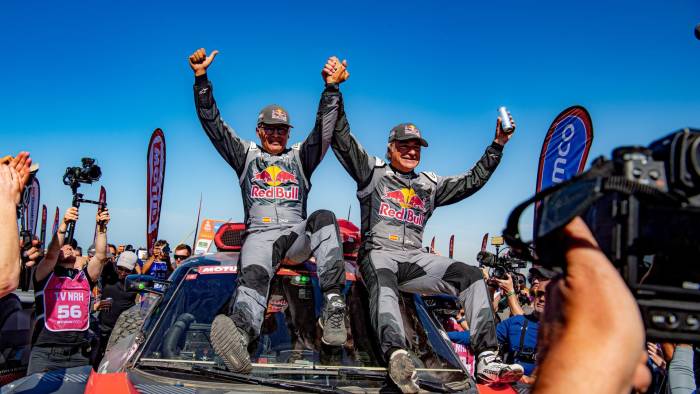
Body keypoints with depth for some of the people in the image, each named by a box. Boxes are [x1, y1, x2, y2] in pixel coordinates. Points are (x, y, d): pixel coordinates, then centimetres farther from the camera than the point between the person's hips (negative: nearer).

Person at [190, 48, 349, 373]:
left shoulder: (300, 157, 24)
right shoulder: (246, 155, 24)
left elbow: (324, 128, 9)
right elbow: (212, 123, 16)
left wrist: (331, 88, -5)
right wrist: (201, 79, 6)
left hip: (298, 234, 1)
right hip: (260, 234, -1)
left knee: (324, 218, -31)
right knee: (253, 274, -33)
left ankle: (333, 304, -42)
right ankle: (241, 332, -65)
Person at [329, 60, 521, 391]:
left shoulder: (430, 185, 25)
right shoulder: (373, 172, 14)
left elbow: (472, 181, 25)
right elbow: (341, 140, 6)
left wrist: (497, 145, 18)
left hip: (415, 258, 5)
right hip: (379, 252, -4)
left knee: (471, 275, -18)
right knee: (383, 283, -40)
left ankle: (488, 359, -28)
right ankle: (397, 355, -65)